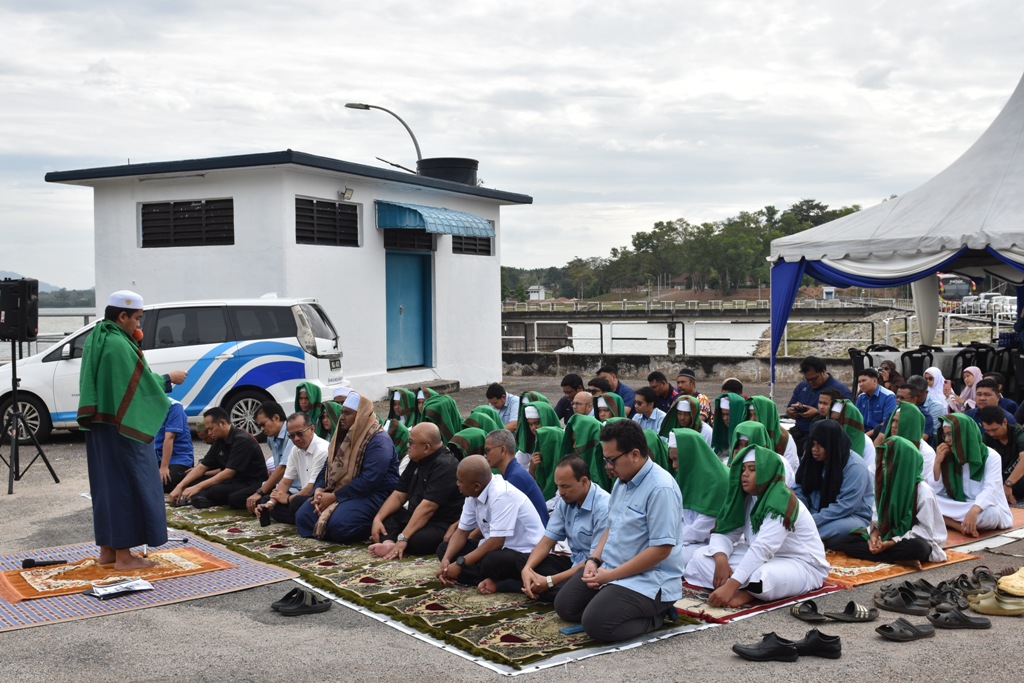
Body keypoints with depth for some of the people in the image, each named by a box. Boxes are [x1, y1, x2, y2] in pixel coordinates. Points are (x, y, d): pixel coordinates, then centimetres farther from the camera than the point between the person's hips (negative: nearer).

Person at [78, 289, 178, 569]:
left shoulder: (95, 339, 10)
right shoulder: (119, 345, -19)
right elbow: (142, 382, -15)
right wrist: (169, 380, 2)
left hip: (99, 425, 10)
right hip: (121, 428, -9)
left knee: (107, 485, 14)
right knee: (127, 485, -3)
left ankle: (107, 549, 20)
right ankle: (123, 555, 0)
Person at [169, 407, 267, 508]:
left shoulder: (242, 440, -19)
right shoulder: (220, 441, 8)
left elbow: (229, 472, -23)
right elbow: (202, 467, 10)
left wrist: (198, 487, -23)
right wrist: (179, 487, -1)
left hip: (251, 484, -8)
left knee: (215, 490, -34)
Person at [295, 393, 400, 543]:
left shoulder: (379, 441, -16)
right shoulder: (344, 436, 14)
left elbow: (369, 480, -25)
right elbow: (328, 467, 13)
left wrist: (334, 496, -23)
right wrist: (319, 489, -9)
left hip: (372, 495, -8)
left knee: (338, 525, -33)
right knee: (303, 517, -10)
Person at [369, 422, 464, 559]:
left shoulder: (445, 466, -20)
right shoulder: (416, 461, 10)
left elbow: (427, 507, -26)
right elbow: (398, 495, 11)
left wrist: (403, 538, -29)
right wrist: (378, 518, -4)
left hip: (441, 526, -10)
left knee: (416, 540, -37)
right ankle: (388, 543, -27)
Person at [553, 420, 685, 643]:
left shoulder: (661, 489, -23)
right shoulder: (622, 480, 7)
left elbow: (661, 549, -25)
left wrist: (611, 575, -20)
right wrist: (593, 560, 0)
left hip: (649, 579, -10)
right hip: (610, 567, 10)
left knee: (597, 624, -24)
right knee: (564, 605, 8)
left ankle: (655, 614, 1)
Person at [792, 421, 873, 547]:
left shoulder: (855, 467, -17)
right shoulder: (812, 461, 4)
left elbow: (845, 506, -24)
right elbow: (800, 491, 1)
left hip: (851, 518, -6)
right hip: (817, 515, 6)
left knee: (837, 527, -41)